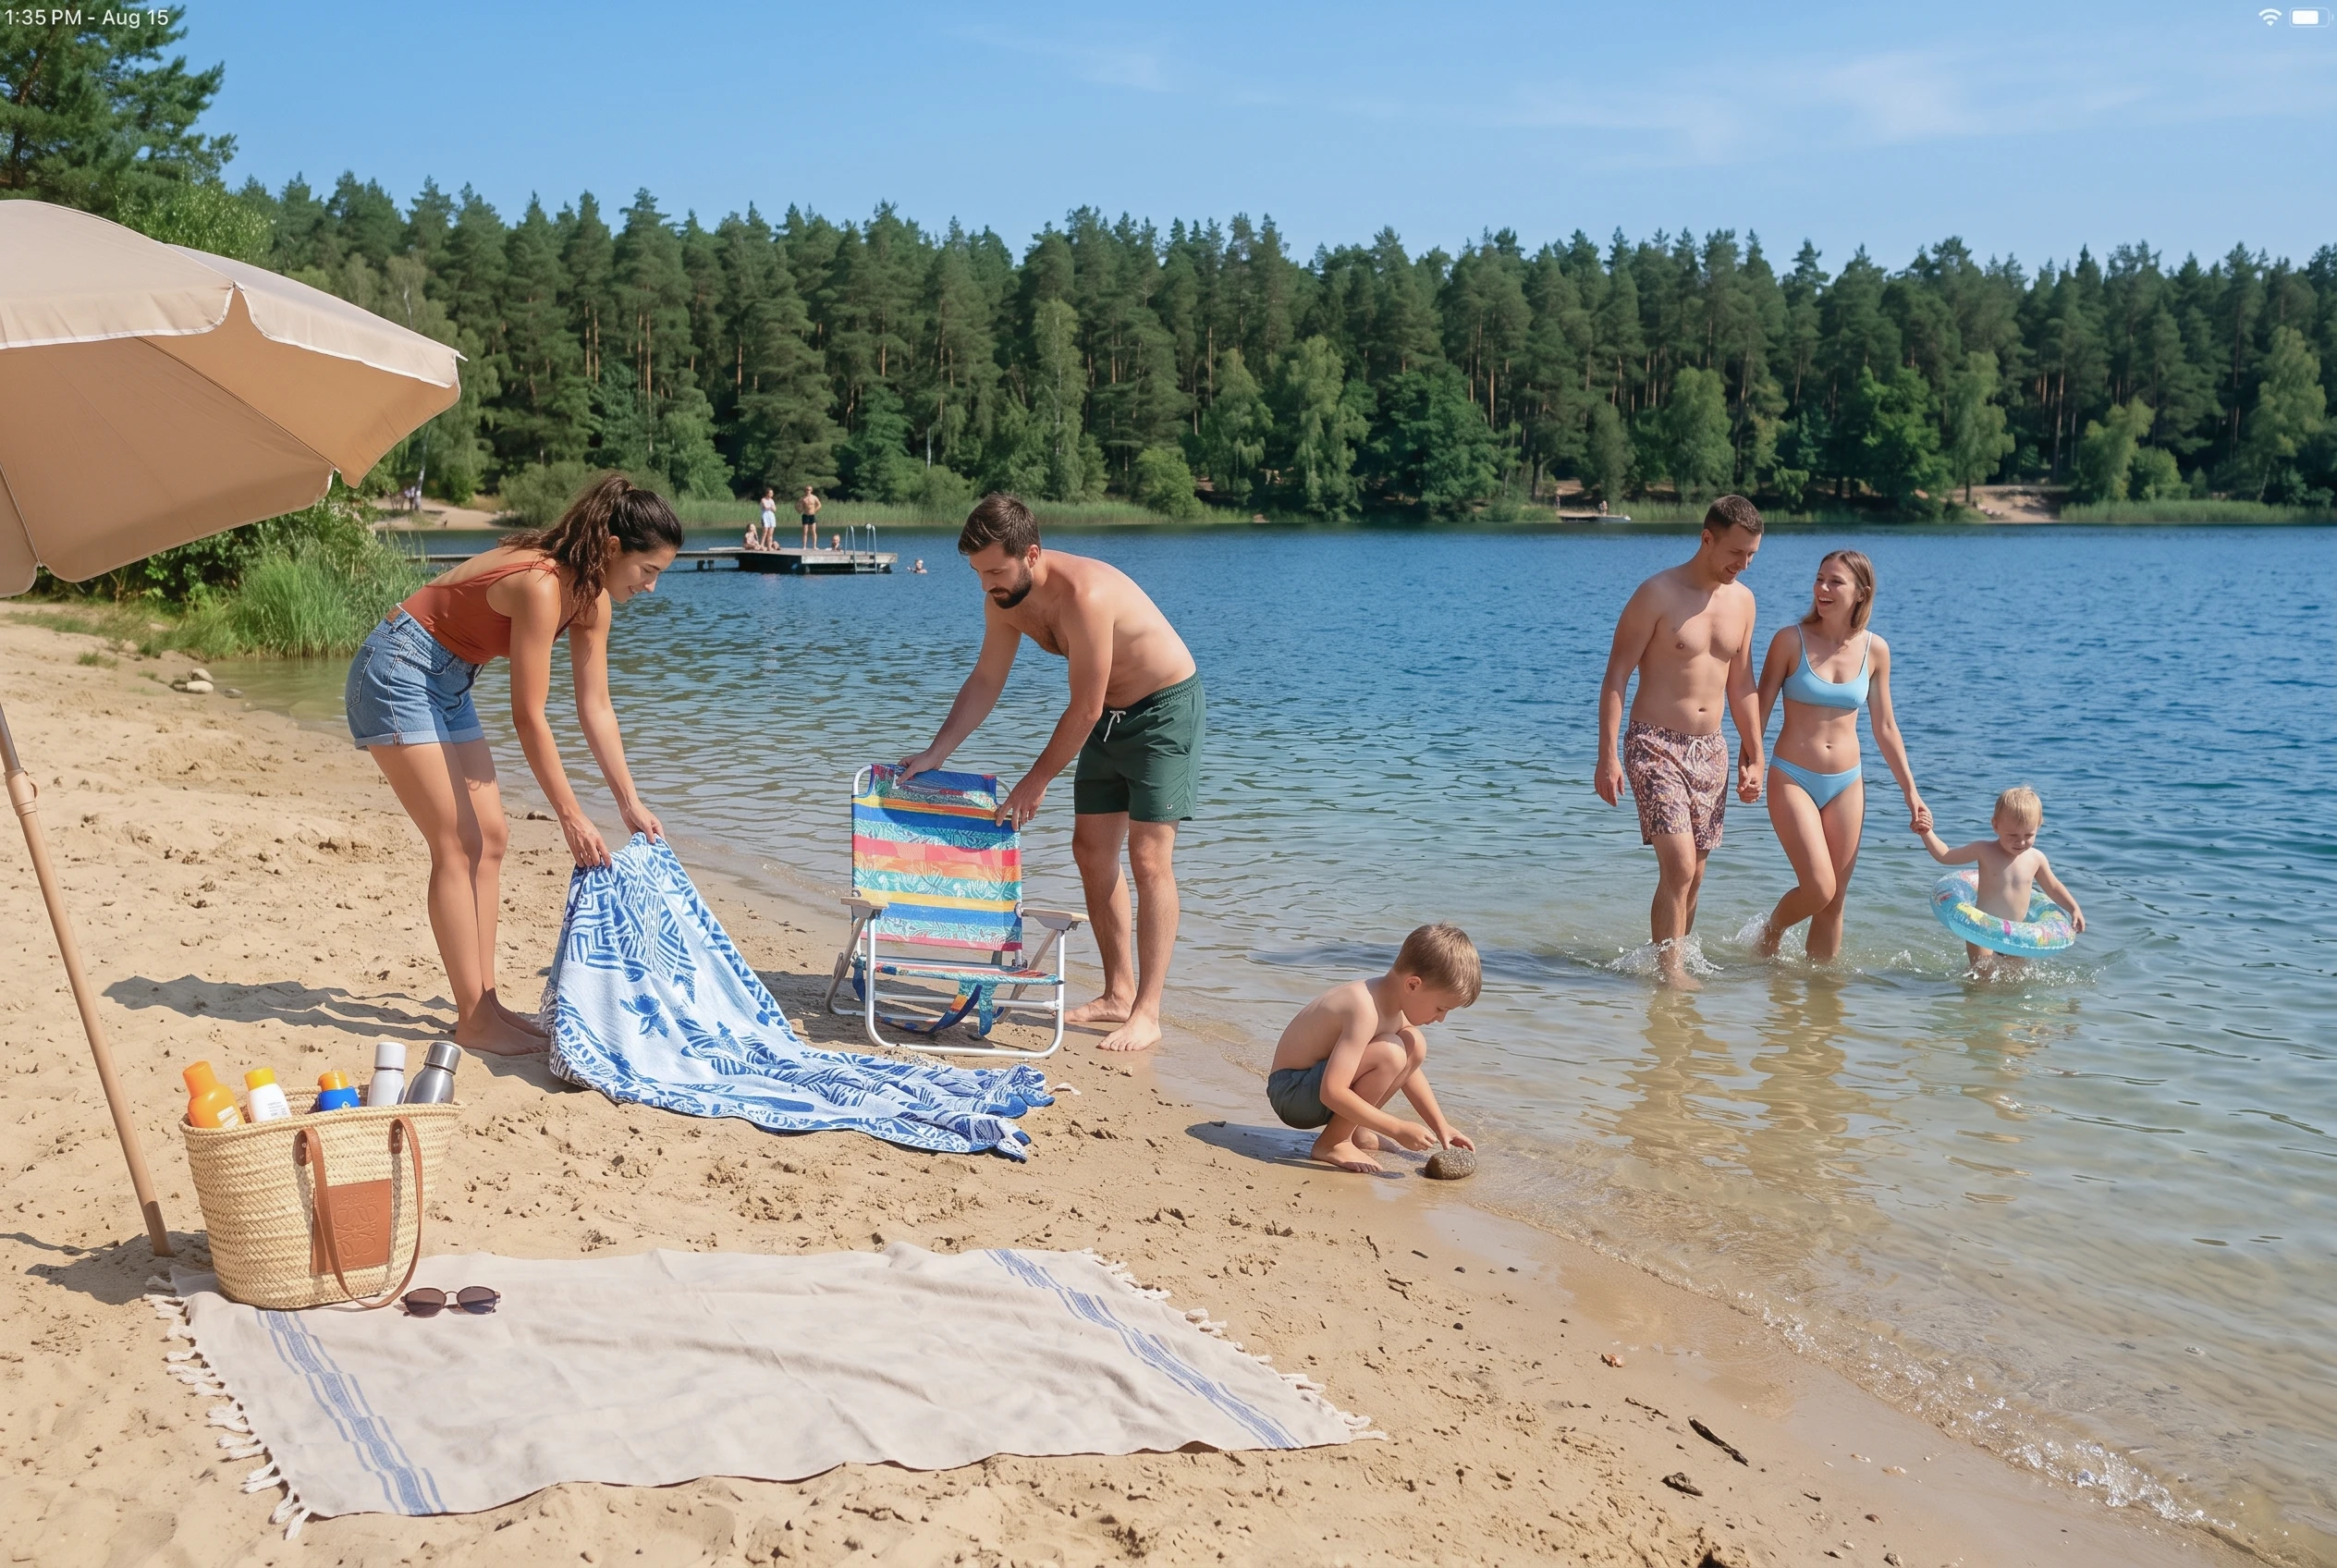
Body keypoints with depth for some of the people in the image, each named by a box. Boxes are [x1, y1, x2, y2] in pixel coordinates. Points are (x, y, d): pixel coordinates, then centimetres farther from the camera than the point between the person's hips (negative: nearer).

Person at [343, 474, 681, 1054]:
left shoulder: (591, 597, -2)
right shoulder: (541, 586, -29)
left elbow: (596, 708, 4)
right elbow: (529, 718, -26)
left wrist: (630, 801, 3)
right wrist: (570, 815, -21)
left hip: (447, 683, 10)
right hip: (398, 674, -10)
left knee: (490, 838, 5)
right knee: (457, 847, -10)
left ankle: (485, 1003, 10)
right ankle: (474, 1021, -5)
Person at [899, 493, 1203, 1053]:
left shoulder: (1084, 594, -34)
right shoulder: (1003, 599, -8)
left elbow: (1084, 708, -28)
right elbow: (984, 683, 5)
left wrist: (1035, 783, -17)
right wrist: (934, 754, -2)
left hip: (1167, 709, -9)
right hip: (1110, 716, 9)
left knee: (1148, 857, -13)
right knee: (1091, 849, 8)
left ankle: (1146, 1014, -10)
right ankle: (1118, 993, 17)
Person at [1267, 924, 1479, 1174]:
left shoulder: (1396, 999, 0)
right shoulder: (1365, 1010, -29)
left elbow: (1409, 1071, 15)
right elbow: (1332, 1093, -34)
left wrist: (1441, 1126, 10)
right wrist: (1398, 1129, -29)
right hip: (1291, 1094, -9)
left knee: (1415, 1045, 4)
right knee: (1389, 1053, -28)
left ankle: (1354, 1130, 8)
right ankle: (1332, 1143, -14)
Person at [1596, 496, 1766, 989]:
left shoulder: (1742, 601, 9)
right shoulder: (1658, 594, -11)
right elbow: (1616, 676, -10)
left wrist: (1754, 755, 16)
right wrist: (1608, 755, -16)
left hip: (1711, 750, 6)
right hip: (1656, 746, -6)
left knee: (1692, 877, 9)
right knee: (1679, 867, -16)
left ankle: (1675, 958, 22)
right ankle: (1669, 969, -7)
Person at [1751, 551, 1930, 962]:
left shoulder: (1875, 650, 1)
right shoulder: (1791, 640, -8)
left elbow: (1885, 728, 9)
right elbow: (1760, 710, -4)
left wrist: (1911, 792, 8)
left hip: (1846, 784, 4)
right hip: (1792, 778, -4)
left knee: (1834, 903, 7)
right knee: (1819, 888, -14)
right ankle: (1771, 932, 16)